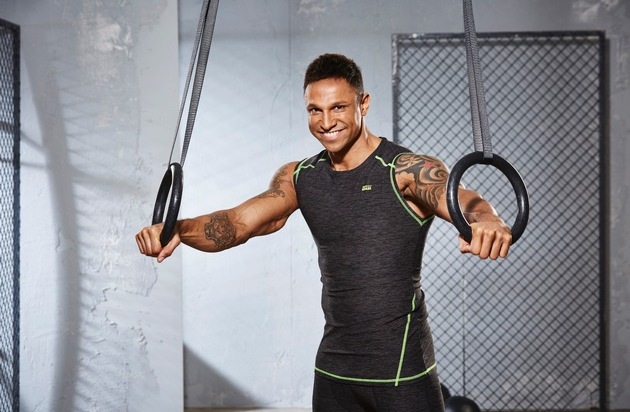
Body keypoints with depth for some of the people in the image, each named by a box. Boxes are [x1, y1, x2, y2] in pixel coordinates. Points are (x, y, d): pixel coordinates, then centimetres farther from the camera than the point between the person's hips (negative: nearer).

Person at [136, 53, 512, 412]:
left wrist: (486, 221, -52)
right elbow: (241, 221, -6)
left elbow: (459, 200, -28)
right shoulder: (300, 178, 5)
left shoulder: (408, 170, -10)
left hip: (402, 369, -5)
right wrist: (178, 229, -26)